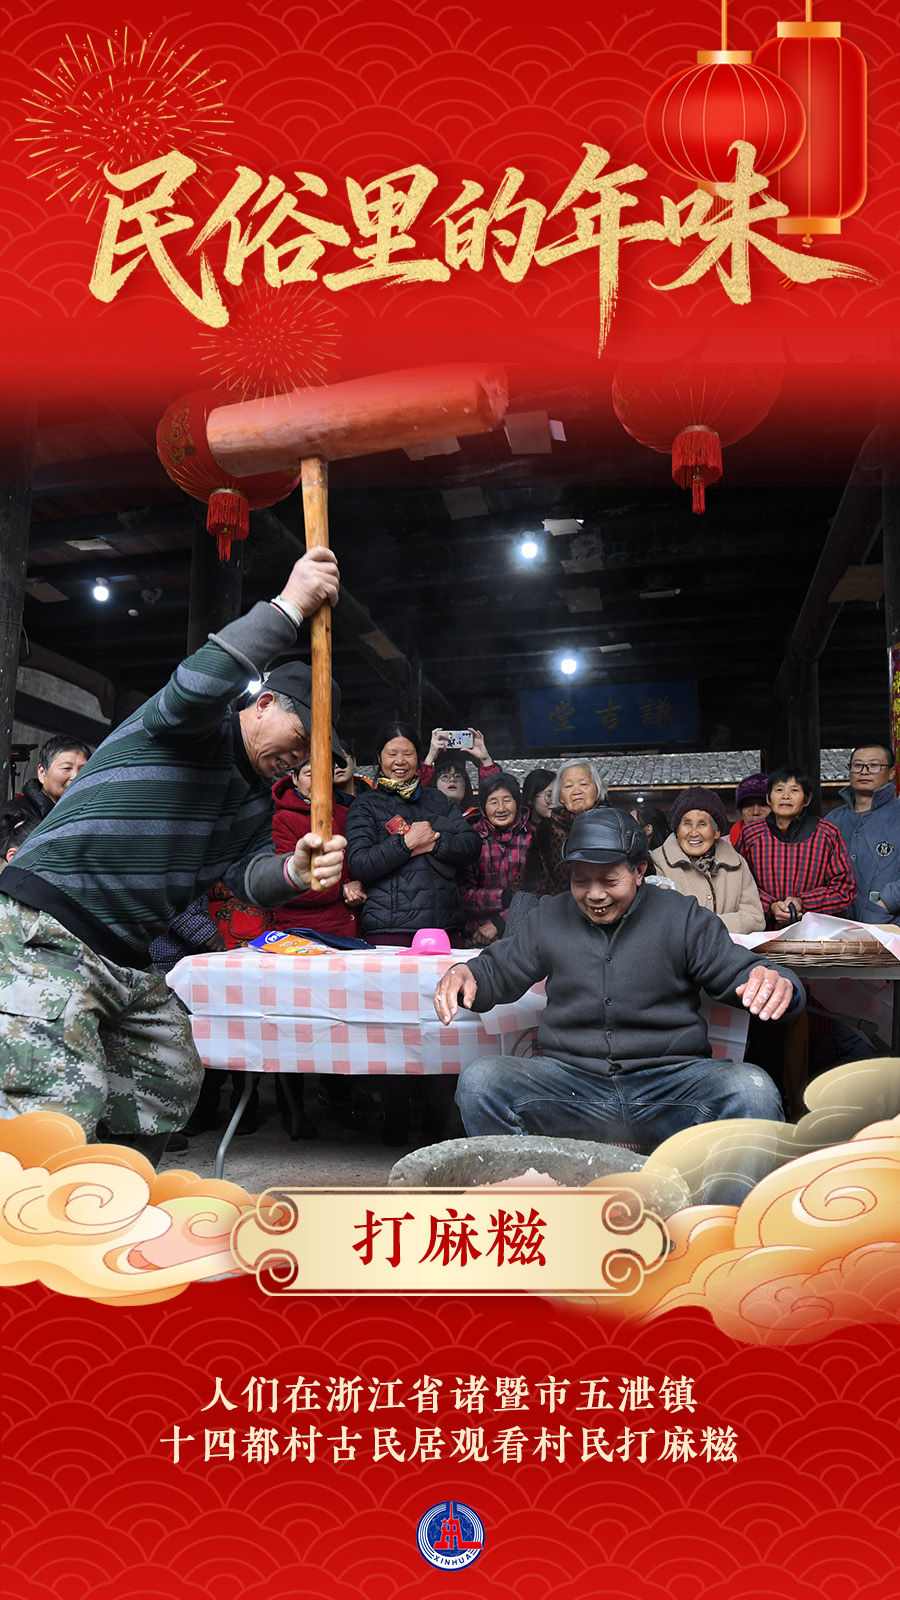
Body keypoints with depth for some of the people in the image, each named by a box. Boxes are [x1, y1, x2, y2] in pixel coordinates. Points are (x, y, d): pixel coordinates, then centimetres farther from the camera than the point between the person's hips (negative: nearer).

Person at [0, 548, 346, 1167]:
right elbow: (196, 686, -32)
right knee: (62, 1105, -19)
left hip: (126, 957, 10)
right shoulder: (203, 726, -8)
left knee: (172, 1079, 17)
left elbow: (250, 874, 6)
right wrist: (288, 605, -30)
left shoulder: (252, 796, 19)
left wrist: (293, 872, -18)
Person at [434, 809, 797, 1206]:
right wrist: (464, 972, -6)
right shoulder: (550, 917, 12)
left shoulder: (681, 916, 6)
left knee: (753, 1089, -30)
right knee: (479, 1080, -24)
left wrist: (778, 983, -22)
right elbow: (498, 969, 19)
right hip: (571, 1080, 2)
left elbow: (740, 973, 3)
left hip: (670, 1082, -1)